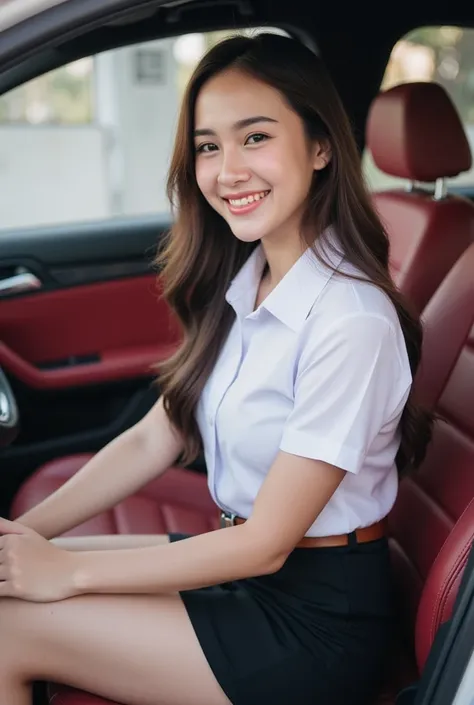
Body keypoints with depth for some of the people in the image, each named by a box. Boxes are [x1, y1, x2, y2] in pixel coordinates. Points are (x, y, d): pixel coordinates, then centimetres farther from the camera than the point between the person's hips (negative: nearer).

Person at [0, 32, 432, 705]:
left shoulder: (351, 321, -25)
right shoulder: (238, 280, 0)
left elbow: (266, 544, -21)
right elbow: (155, 439, 3)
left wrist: (68, 571, -17)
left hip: (315, 618, -7)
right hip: (239, 558, 7)